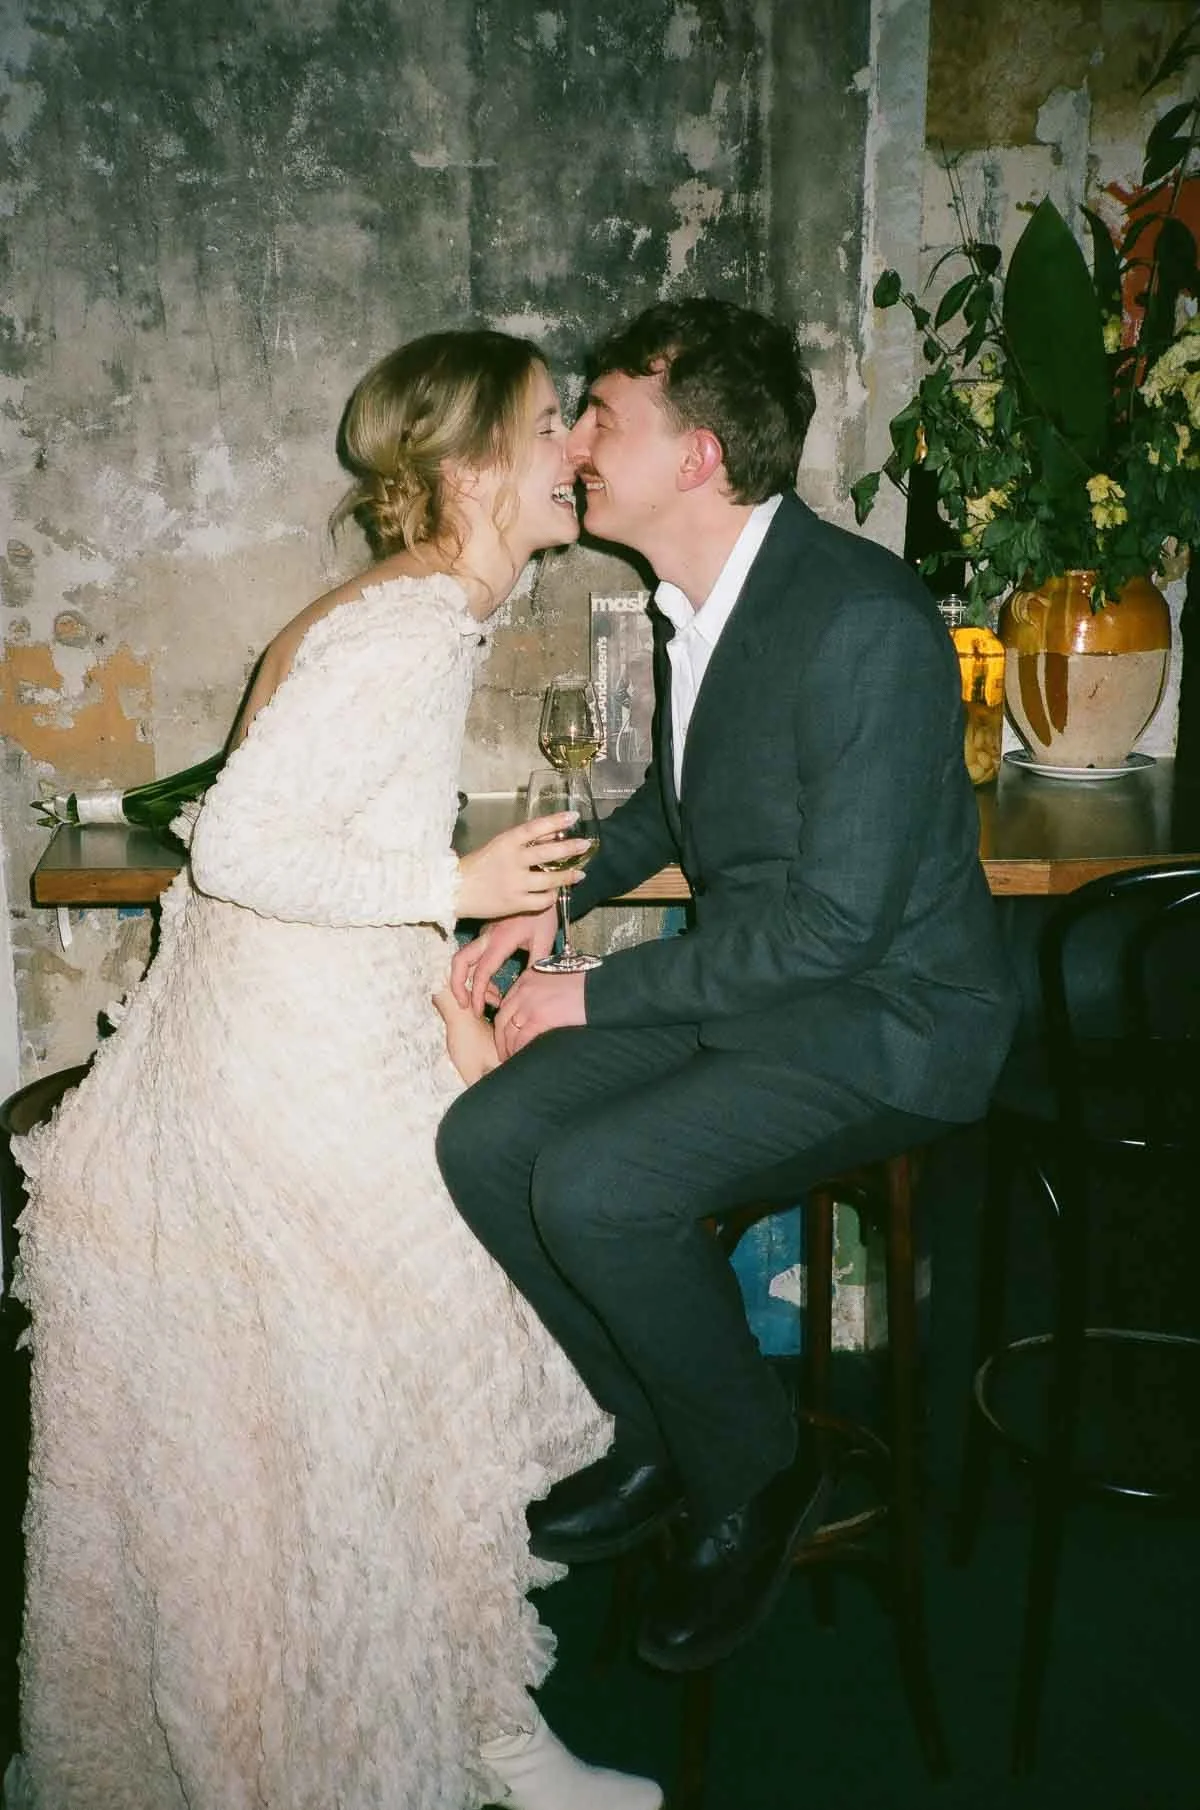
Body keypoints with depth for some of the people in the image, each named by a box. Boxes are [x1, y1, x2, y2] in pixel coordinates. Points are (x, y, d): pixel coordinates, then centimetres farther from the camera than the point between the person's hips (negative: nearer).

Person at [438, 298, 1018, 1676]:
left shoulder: (864, 620, -24)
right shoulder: (690, 602, 3)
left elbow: (840, 922, -25)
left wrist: (601, 994, -18)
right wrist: (554, 894, 6)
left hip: (885, 1015, -8)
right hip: (741, 979, 8)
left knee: (596, 1187, -26)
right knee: (484, 1140, -7)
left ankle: (752, 1479, 2)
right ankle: (659, 1439, 13)